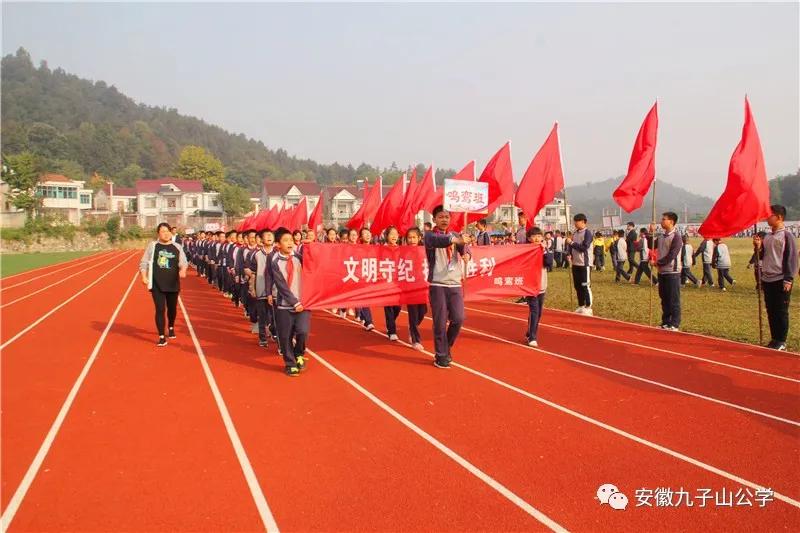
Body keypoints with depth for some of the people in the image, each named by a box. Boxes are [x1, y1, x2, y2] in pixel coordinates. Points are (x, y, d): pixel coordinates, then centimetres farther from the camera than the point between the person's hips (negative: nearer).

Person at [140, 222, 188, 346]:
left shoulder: (177, 247, 2)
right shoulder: (152, 246, 0)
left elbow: (183, 261, -1)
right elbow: (144, 262, 2)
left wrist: (183, 270, -23)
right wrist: (144, 276, -11)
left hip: (173, 284, 2)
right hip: (157, 285, -2)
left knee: (172, 308, 17)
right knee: (160, 309, -7)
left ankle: (171, 328, 44)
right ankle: (161, 337, 1)